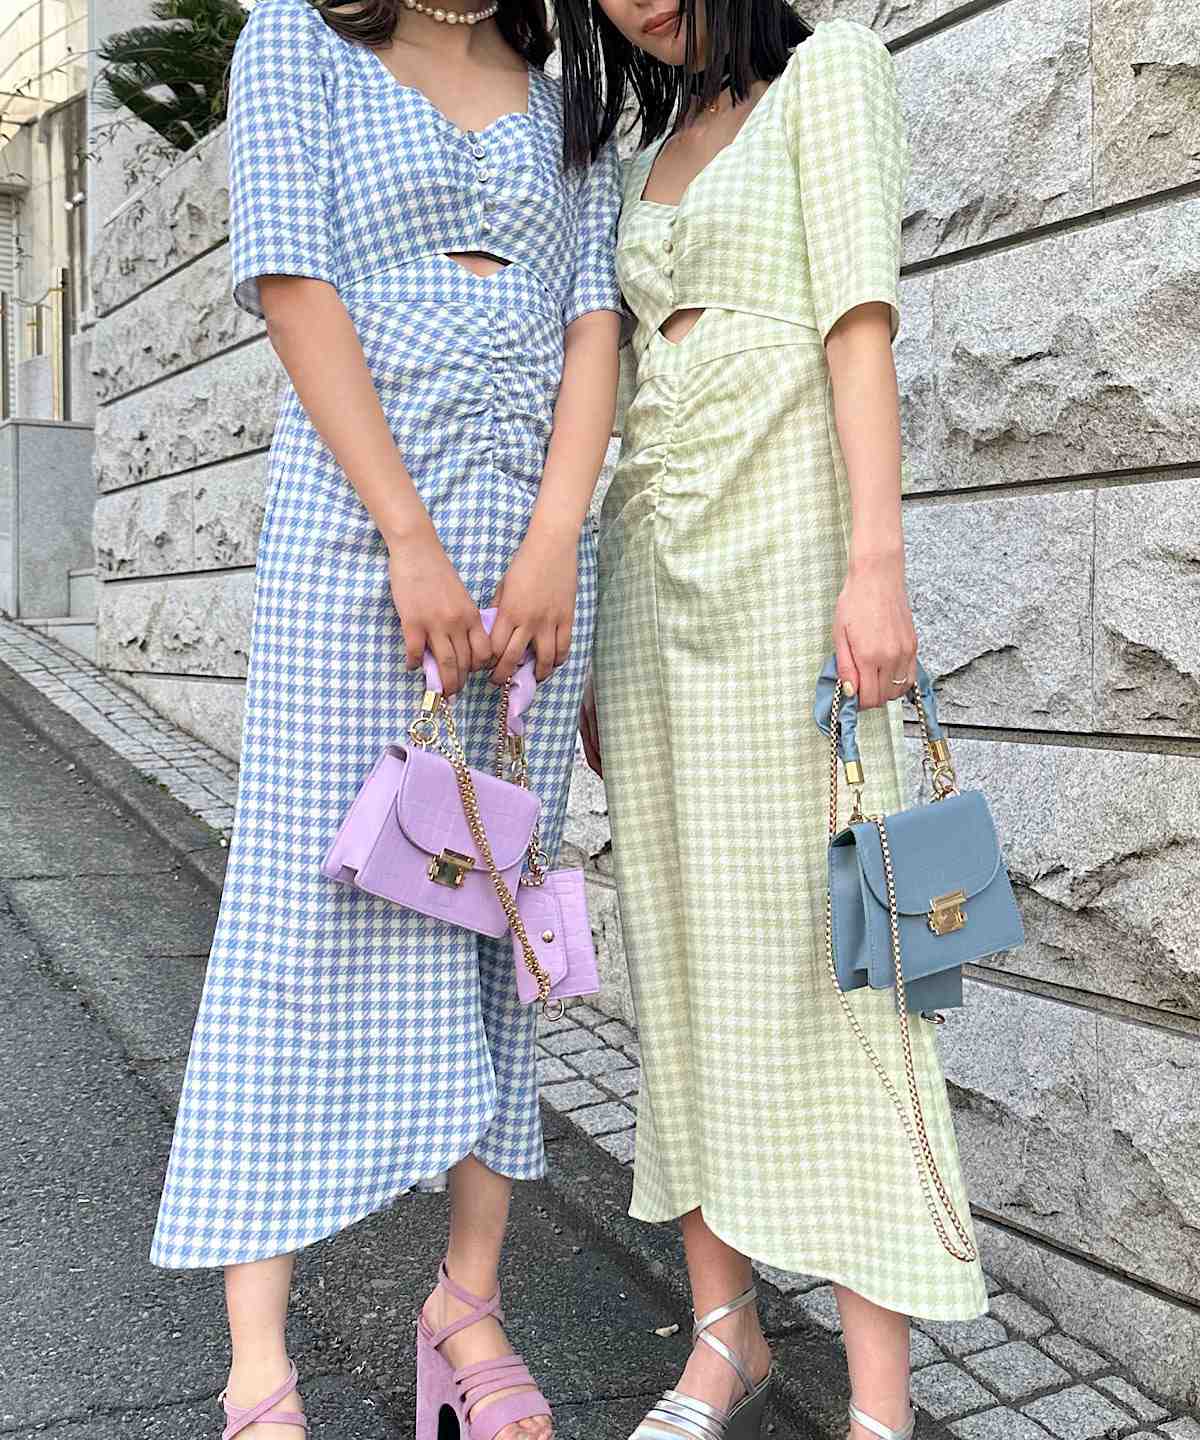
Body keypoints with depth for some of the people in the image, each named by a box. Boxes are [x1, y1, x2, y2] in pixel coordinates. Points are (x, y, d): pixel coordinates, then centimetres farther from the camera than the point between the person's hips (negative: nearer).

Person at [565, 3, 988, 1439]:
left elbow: (861, 323, -7)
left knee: (817, 953, -10)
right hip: (655, 565, 7)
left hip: (784, 550, -6)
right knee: (682, 958, 3)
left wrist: (877, 559, -20)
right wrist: (602, 644, 15)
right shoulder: (650, 162, 24)